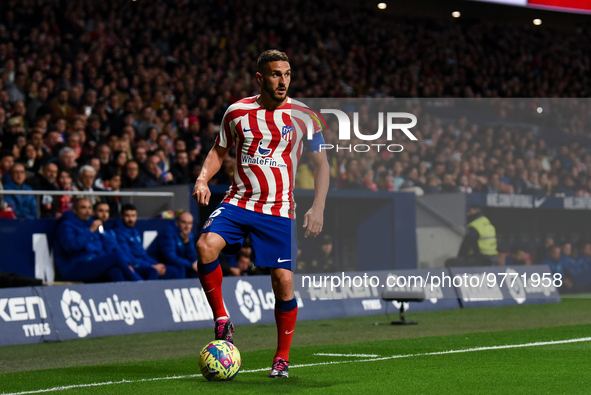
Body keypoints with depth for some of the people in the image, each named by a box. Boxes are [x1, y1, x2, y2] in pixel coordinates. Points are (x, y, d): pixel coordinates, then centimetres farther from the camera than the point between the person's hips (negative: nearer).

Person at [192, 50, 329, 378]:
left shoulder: (302, 116, -1)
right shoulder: (237, 112, 3)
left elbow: (321, 164, 5)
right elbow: (219, 150, 17)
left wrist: (318, 208, -7)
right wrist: (203, 179, -2)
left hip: (278, 209, -1)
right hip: (238, 201, 1)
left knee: (284, 282, -9)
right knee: (206, 245, -27)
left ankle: (282, 358, 9)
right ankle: (221, 320, -8)